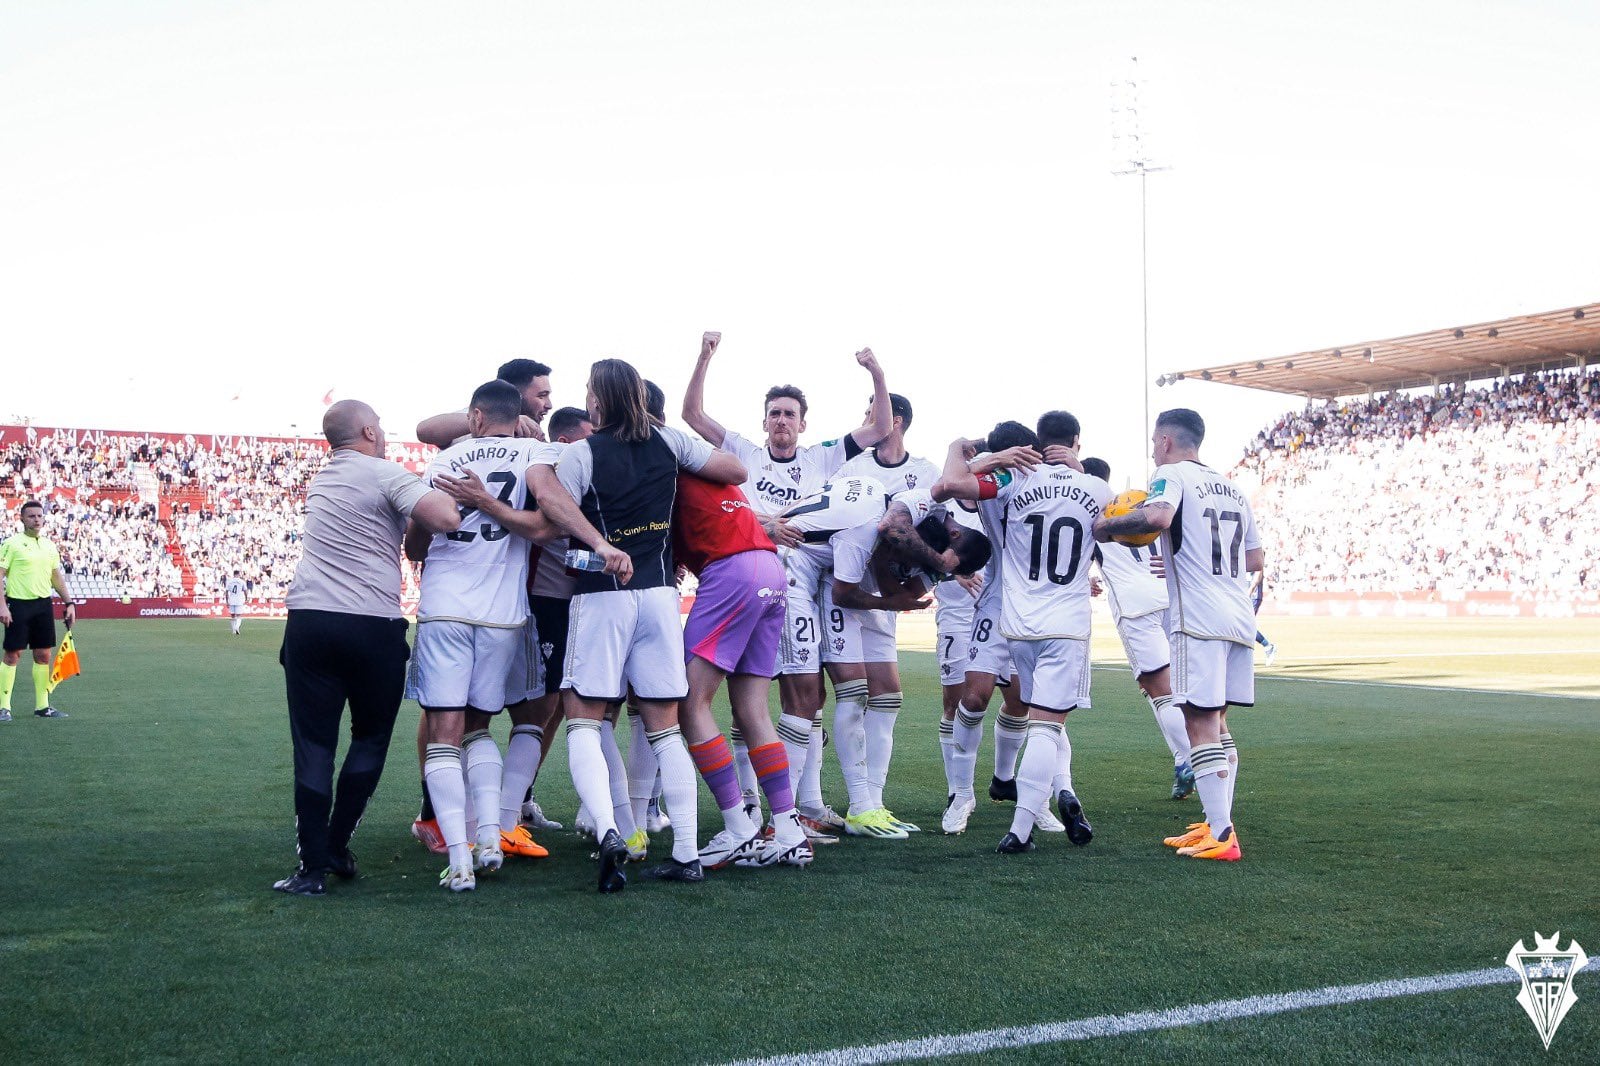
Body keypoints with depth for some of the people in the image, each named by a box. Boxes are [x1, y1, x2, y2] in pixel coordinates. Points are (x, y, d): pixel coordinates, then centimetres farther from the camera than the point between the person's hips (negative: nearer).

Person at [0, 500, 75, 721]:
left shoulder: (49, 545, 13)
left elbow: (57, 577, 19)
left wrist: (69, 603, 14)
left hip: (44, 605, 5)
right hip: (18, 604, -5)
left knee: (43, 655, 6)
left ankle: (42, 705, 13)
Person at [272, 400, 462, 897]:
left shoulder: (319, 483, 20)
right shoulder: (386, 475, -2)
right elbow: (447, 519, -17)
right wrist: (447, 493, 2)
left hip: (309, 622, 4)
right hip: (374, 628, -4)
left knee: (313, 746, 4)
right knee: (371, 740, 15)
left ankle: (313, 866, 1)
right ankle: (337, 847, 17)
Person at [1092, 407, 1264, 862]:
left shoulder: (1172, 475, -3)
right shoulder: (1230, 488, 21)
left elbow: (1157, 517, -26)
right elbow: (1256, 560, 24)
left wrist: (1107, 527, -12)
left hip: (1198, 620, -8)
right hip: (1239, 619, 8)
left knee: (1201, 724, -7)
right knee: (1217, 724, 15)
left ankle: (1221, 837, -9)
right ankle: (1216, 824, 16)